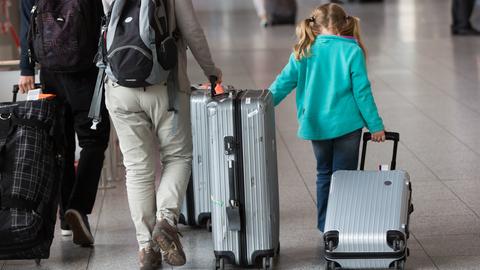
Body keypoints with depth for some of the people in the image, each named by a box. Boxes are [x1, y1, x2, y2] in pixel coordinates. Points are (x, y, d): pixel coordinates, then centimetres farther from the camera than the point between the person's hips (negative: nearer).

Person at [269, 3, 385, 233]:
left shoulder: (304, 52, -2)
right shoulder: (352, 51, -9)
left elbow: (283, 83, 0)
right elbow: (362, 91, -9)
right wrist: (375, 125, -3)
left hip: (316, 125, 3)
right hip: (347, 124, -3)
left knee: (324, 173, 18)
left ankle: (325, 226, 21)